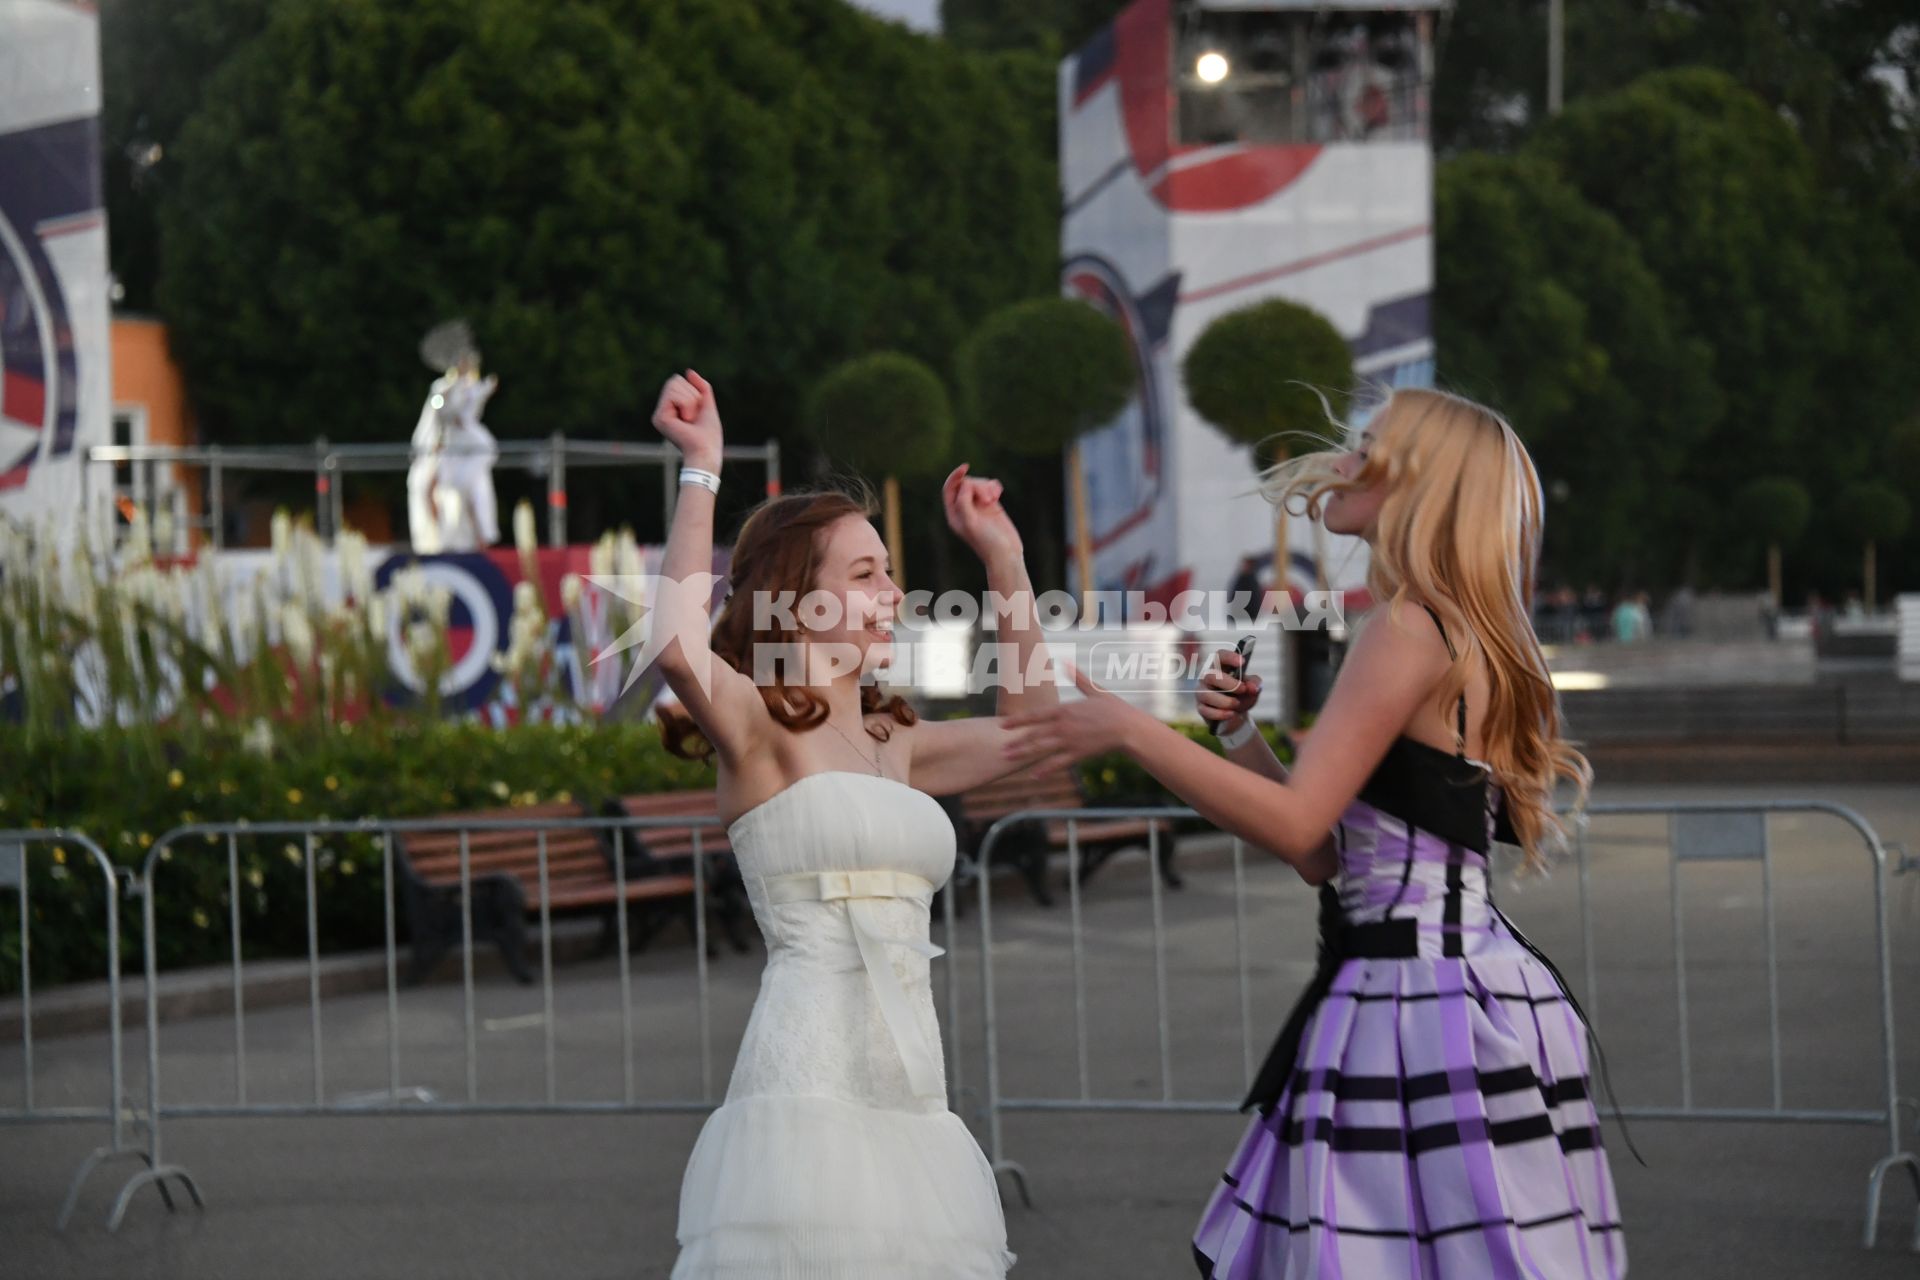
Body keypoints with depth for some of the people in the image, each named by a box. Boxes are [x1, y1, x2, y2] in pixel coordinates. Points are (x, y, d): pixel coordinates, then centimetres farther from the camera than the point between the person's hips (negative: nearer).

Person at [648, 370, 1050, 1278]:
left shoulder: (893, 746, 19)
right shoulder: (760, 731, -2)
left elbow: (1028, 729, 31)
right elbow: (677, 647, -22)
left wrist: (1003, 558, 28)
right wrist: (701, 472, -17)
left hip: (911, 1104, 7)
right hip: (811, 1091, -7)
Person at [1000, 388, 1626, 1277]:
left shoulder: (1411, 628, -12)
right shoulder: (1461, 636, 19)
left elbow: (1295, 826, -19)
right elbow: (1326, 857, 17)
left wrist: (1129, 729, -13)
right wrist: (1240, 734, 10)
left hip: (1419, 998, -10)